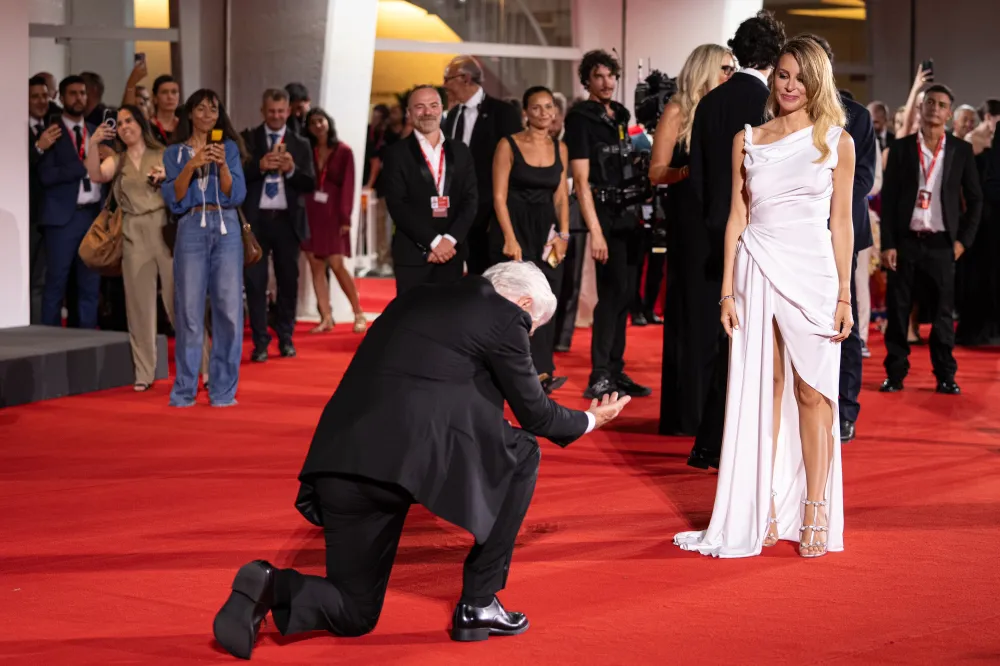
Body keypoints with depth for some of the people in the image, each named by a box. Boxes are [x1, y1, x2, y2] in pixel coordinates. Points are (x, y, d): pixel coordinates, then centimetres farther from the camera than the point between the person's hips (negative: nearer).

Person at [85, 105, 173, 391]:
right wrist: (93, 144, -19)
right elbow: (96, 175, -7)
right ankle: (144, 373, 8)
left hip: (165, 228, -2)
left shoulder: (162, 155, 8)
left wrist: (166, 178, -13)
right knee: (139, 303, 3)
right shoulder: (117, 160, 12)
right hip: (133, 234, 2)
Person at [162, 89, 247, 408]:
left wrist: (222, 165, -12)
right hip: (191, 229, 0)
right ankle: (184, 390, 3)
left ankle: (224, 390, 2)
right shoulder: (175, 153, 11)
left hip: (227, 229, 1)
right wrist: (191, 166, -11)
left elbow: (236, 195, 3)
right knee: (189, 310, -4)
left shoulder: (229, 148, 11)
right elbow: (173, 198, 1)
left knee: (229, 309, -4)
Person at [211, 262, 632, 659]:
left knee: (354, 614, 20)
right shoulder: (506, 317, 7)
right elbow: (534, 413, 17)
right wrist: (590, 420, 35)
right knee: (522, 455, 20)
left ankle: (272, 587, -11)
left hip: (338, 462, 7)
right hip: (413, 456, -7)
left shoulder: (417, 299, 28)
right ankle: (478, 604, 19)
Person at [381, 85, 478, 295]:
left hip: (451, 251, 3)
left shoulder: (460, 151, 13)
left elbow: (470, 200, 6)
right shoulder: (397, 153, 1)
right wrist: (433, 241, -13)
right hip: (412, 253, -3)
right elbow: (398, 205, -7)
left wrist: (450, 239, -9)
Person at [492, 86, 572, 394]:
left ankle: (533, 374, 7)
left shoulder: (559, 148, 9)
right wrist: (510, 239, -15)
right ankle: (537, 371, -14)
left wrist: (563, 235, -2)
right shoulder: (509, 145, -4)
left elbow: (561, 196, 11)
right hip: (515, 228, -4)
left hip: (546, 233, 5)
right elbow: (499, 196, -7)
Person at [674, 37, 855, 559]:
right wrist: (728, 291, 3)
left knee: (812, 392, -2)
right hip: (757, 272, 2)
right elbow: (737, 217, 9)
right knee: (762, 390, 3)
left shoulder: (837, 141, 4)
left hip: (813, 273, -1)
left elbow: (841, 222, 4)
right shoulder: (748, 140, 8)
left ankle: (815, 514, 3)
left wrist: (844, 295, 0)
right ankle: (764, 511, 8)